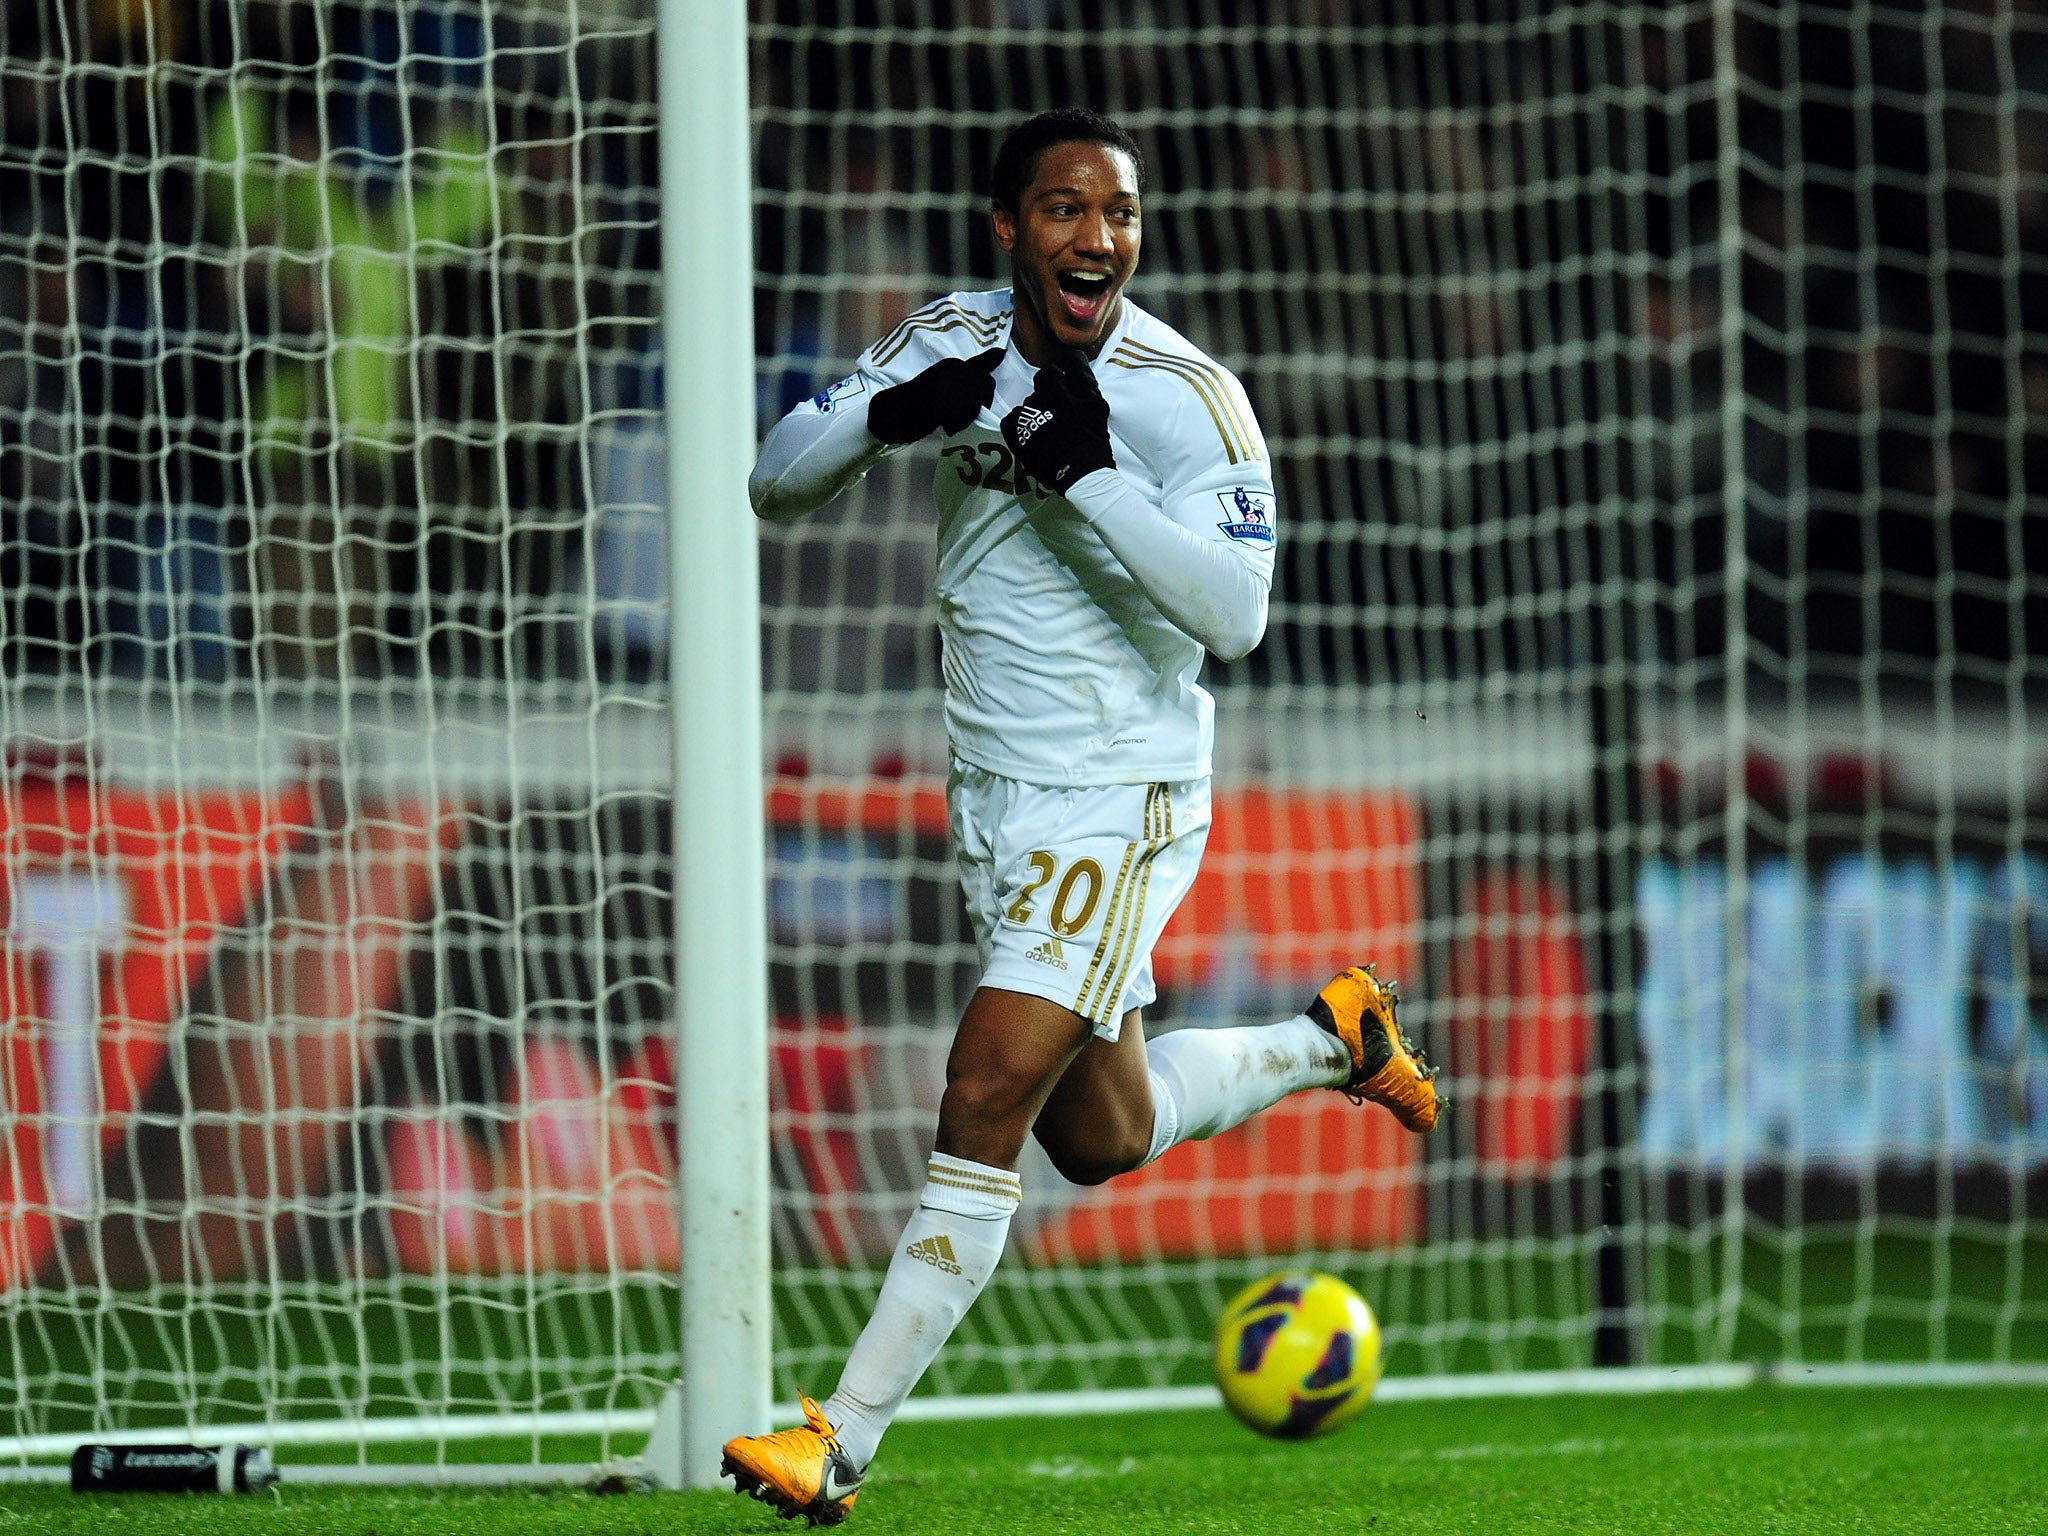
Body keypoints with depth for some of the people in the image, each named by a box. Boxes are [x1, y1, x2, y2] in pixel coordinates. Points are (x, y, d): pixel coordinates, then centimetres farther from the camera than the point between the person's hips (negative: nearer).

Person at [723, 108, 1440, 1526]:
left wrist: (1092, 476, -32)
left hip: (1120, 807, -7)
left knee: (985, 1103, -16)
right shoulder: (956, 344, 1)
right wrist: (888, 413, -21)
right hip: (997, 798, 7)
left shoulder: (1187, 397, -16)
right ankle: (1333, 1040, 44)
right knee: (1104, 1141, 19)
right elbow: (778, 481, -1)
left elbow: (1234, 614, -24)